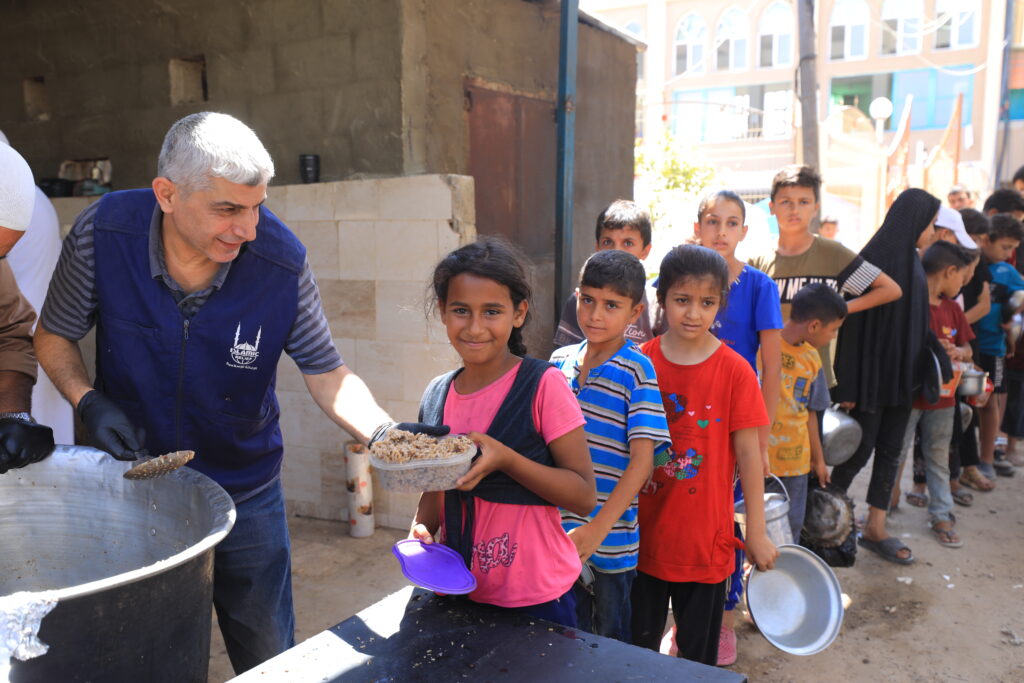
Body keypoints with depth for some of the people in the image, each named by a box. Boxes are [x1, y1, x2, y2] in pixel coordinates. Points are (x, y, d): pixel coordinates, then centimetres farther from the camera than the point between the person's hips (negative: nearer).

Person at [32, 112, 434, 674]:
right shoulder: (102, 234, -19)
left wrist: (383, 432, -30)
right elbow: (54, 337, -2)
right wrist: (88, 402, -19)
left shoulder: (282, 262, -22)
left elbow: (326, 373, -13)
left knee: (269, 657, 15)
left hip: (244, 492, 0)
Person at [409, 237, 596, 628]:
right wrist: (421, 529, -7)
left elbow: (584, 496, -15)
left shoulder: (544, 386, -16)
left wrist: (504, 458, -27)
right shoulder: (437, 395, 1)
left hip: (535, 599, -5)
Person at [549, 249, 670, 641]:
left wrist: (600, 527, -22)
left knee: (613, 638, 13)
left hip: (611, 535, -4)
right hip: (560, 530, 5)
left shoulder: (637, 370, -13)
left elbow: (642, 459, -17)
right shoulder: (560, 360, 3)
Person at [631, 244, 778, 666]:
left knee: (698, 652, 16)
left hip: (705, 537, -1)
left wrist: (757, 534, -3)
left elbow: (748, 454, -6)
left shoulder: (734, 371, -9)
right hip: (643, 534, 2)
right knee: (638, 646, 18)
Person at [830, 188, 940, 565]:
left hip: (902, 376, 8)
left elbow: (917, 321, 15)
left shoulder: (912, 262, 9)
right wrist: (848, 386, -19)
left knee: (890, 452, 12)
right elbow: (854, 324, -18)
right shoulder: (872, 261, -16)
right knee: (860, 450, 1)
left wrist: (916, 373, 12)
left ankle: (875, 530, 23)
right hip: (871, 375, -8)